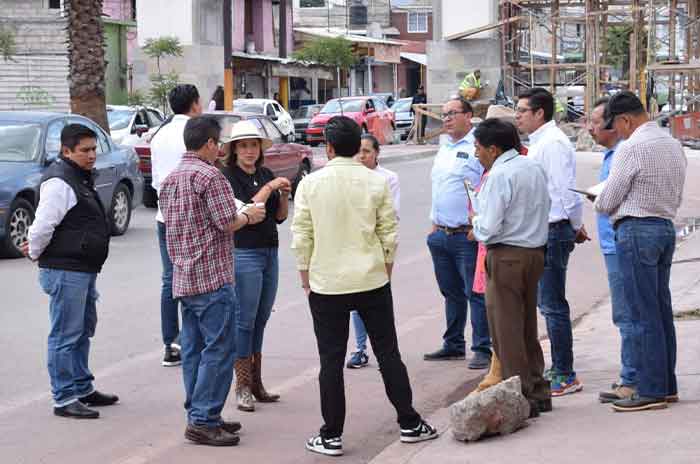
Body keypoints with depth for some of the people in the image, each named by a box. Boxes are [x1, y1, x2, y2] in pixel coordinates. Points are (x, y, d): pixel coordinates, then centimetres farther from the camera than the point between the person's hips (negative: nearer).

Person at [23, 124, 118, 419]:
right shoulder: (59, 182, -18)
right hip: (66, 271, -11)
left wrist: (36, 250, 16)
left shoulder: (81, 178, 16)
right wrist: (36, 254, -7)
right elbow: (43, 225, -22)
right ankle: (64, 399, -1)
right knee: (65, 336, -6)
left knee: (83, 331, 19)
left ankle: (83, 389, 31)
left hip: (85, 270, 11)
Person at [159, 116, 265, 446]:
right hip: (213, 276, -9)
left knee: (193, 349, 12)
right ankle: (203, 421, -8)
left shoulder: (170, 179, 14)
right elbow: (227, 223, -15)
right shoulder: (209, 176, -14)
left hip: (183, 277, 9)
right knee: (219, 349, -6)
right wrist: (248, 216, 3)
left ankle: (200, 415, 17)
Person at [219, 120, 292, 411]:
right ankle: (242, 387, 1)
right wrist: (268, 188, -20)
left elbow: (280, 217, 13)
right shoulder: (228, 177, -8)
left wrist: (284, 195, -5)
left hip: (270, 253, 7)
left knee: (261, 320, 11)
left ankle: (256, 384, 18)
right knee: (245, 320, -4)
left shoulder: (265, 174, 11)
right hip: (244, 254, -7)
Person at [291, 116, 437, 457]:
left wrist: (305, 276, 9)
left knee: (331, 361, 5)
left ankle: (331, 436, 9)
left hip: (326, 284, -1)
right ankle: (410, 424, 17)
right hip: (372, 281, 1)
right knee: (388, 353, 11)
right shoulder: (377, 182, -4)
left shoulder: (310, 184, -6)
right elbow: (389, 234, 1)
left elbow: (301, 237, -3)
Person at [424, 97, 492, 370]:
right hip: (441, 234, 8)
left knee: (475, 293, -6)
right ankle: (453, 345, 25)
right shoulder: (444, 149, 17)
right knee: (451, 293, 16)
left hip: (467, 235, -8)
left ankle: (482, 349, -2)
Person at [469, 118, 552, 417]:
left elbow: (489, 227, -21)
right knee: (528, 327, 17)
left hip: (507, 255, -9)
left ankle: (520, 399, 0)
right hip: (535, 251, 9)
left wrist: (475, 227, 3)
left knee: (506, 330, -1)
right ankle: (538, 392, 22)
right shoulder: (535, 168, 10)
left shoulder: (500, 175, -16)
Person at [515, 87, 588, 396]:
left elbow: (565, 191, -18)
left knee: (553, 305, -7)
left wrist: (576, 227, -7)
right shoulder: (539, 143, 16)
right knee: (546, 303, 16)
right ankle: (558, 368, 26)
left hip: (553, 232, -11)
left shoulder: (552, 144, -16)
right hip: (541, 232, 11)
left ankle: (565, 377, -2)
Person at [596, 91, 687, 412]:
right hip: (666, 227, 8)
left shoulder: (631, 148, -14)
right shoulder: (673, 144, 12)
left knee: (645, 316, -5)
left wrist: (597, 202, 11)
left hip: (636, 231, -8)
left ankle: (651, 391, -4)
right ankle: (667, 385, 18)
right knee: (662, 310, 13)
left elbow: (607, 202, -10)